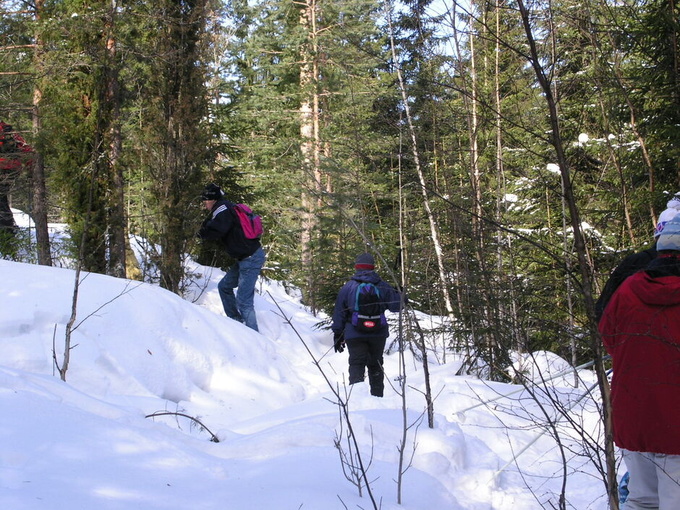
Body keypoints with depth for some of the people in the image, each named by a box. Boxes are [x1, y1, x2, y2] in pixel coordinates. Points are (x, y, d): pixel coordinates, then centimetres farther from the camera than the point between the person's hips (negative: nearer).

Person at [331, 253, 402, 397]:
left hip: (355, 335, -2)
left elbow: (339, 313, 2)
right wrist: (399, 294, 26)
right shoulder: (382, 286, 2)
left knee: (356, 364, -3)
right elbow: (396, 305, 4)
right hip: (378, 334, 2)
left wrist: (337, 335, 8)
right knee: (375, 366, 15)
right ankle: (377, 397, 16)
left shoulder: (347, 288, 0)